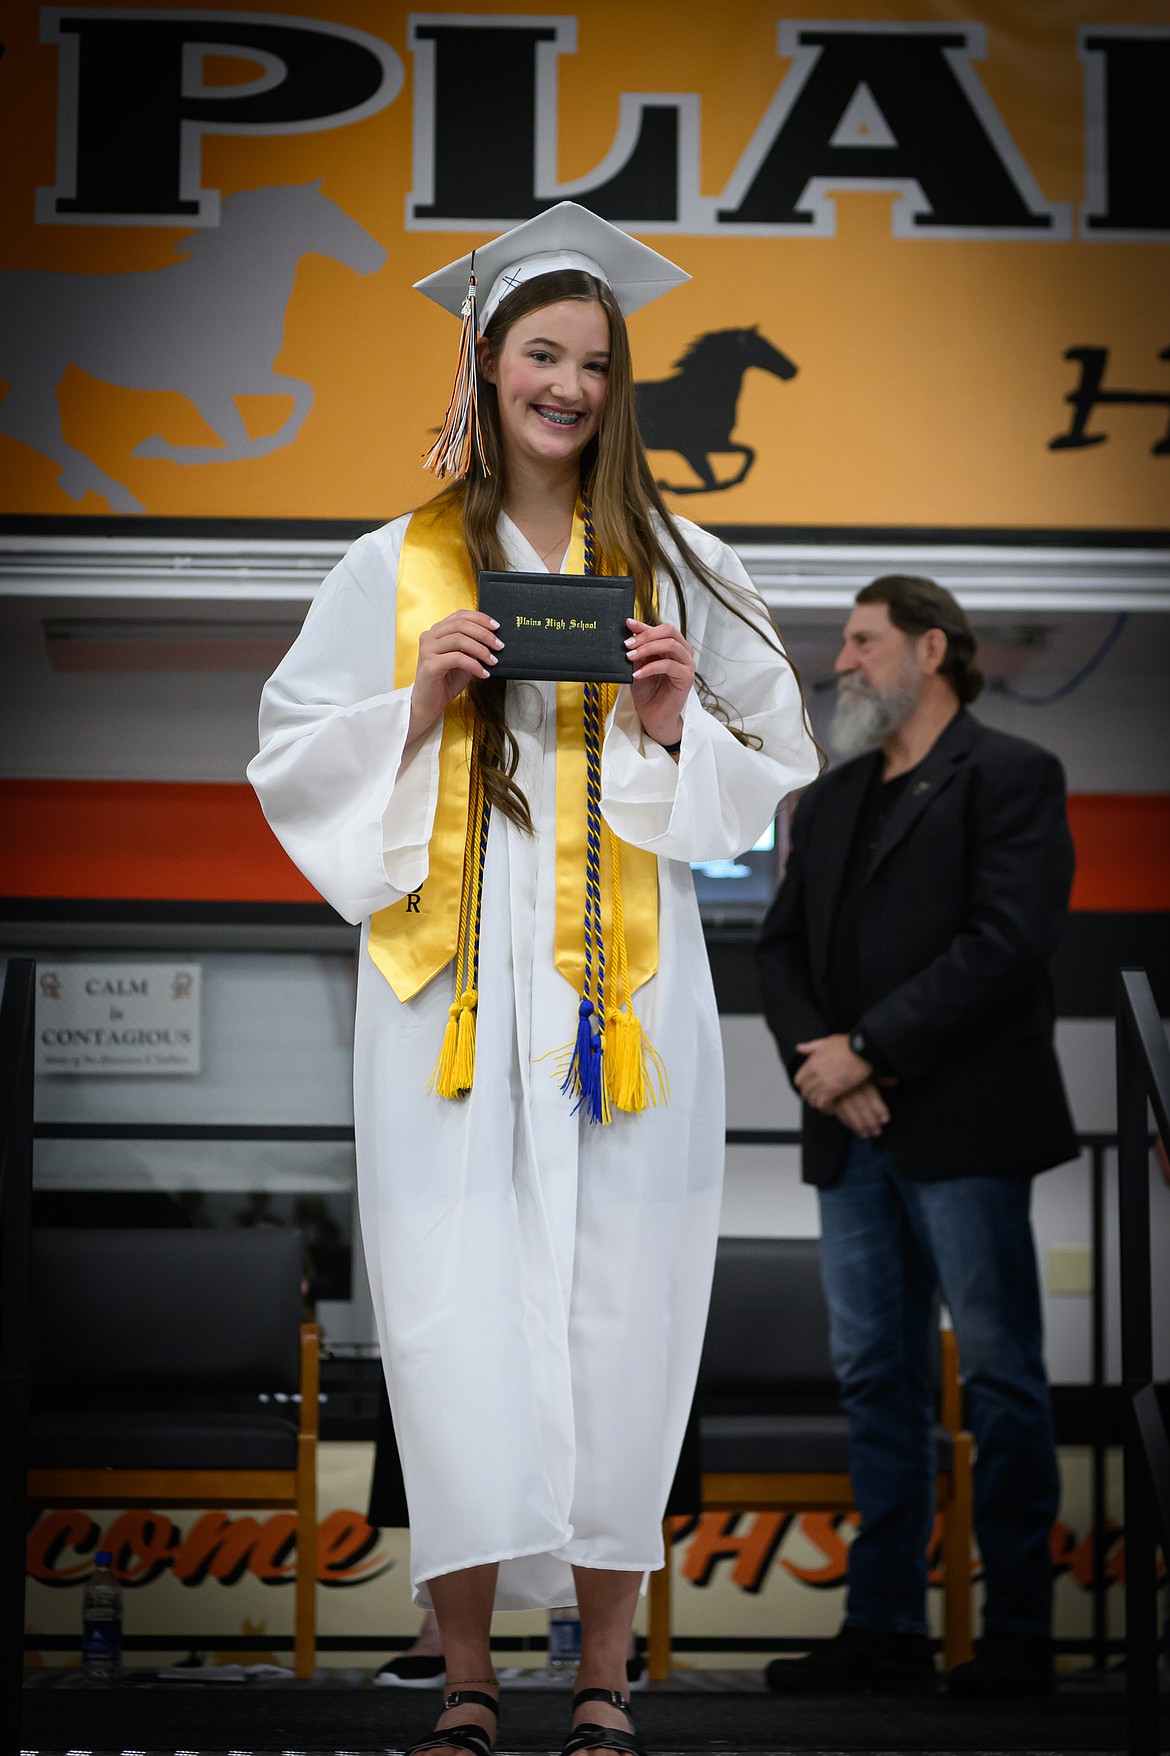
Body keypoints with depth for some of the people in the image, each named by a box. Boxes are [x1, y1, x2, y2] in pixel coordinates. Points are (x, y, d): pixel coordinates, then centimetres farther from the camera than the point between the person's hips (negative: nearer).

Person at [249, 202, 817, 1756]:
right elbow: (294, 757, 9)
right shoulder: (397, 568, 9)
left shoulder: (681, 569, 10)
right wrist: (415, 706, -7)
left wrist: (683, 725, -7)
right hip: (450, 988, 0)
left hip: (626, 991, 0)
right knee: (454, 1321, -5)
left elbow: (778, 767, 13)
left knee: (618, 1313, 0)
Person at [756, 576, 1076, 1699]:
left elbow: (1007, 942, -14)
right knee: (874, 1376, 8)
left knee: (1000, 1377, -2)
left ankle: (1018, 1635, 5)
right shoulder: (829, 804, 20)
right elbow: (782, 949, 14)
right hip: (853, 1135, 7)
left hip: (962, 1126, -7)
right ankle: (885, 1629, 14)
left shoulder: (1008, 777, -2)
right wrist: (818, 1065, -5)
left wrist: (867, 1048, -15)